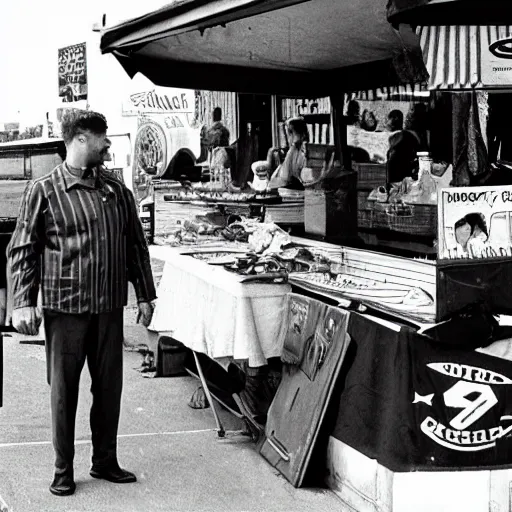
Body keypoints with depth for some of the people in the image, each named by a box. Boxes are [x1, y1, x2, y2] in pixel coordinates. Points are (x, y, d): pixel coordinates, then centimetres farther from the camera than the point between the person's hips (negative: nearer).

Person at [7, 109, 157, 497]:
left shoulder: (117, 190, 10)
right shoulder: (44, 190, -4)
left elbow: (135, 244, 15)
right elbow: (22, 250, -3)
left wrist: (145, 293, 12)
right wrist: (23, 302, -11)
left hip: (110, 306, 4)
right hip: (65, 307, -4)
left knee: (109, 386, 10)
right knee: (64, 389, 5)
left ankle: (105, 461, 25)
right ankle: (64, 470, 16)